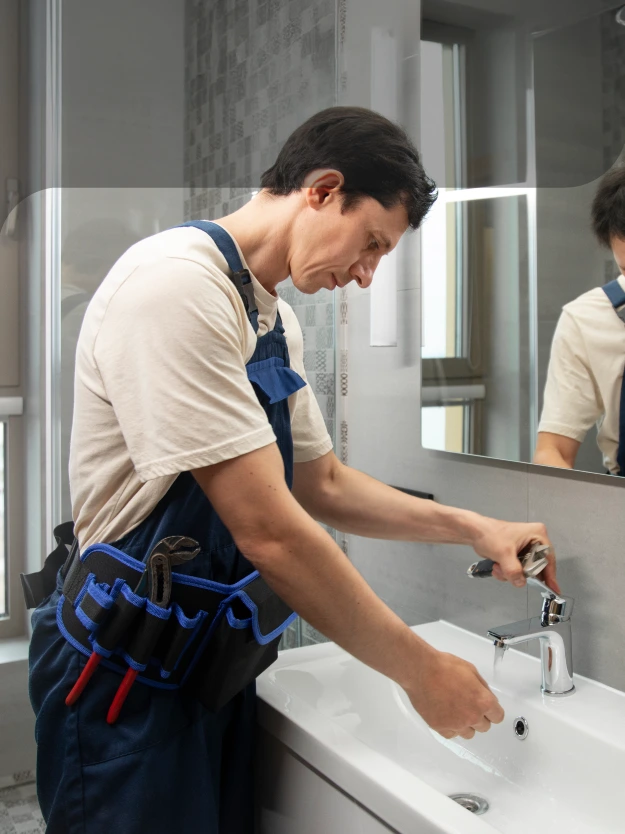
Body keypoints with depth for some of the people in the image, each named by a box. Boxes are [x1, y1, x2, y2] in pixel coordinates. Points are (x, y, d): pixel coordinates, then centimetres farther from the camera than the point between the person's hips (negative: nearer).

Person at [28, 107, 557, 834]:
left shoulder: (274, 318, 6)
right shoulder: (174, 285, -23)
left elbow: (322, 486, 14)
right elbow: (270, 530, -27)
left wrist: (473, 529, 5)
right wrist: (418, 668, -17)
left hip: (215, 666, 8)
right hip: (130, 687, -8)